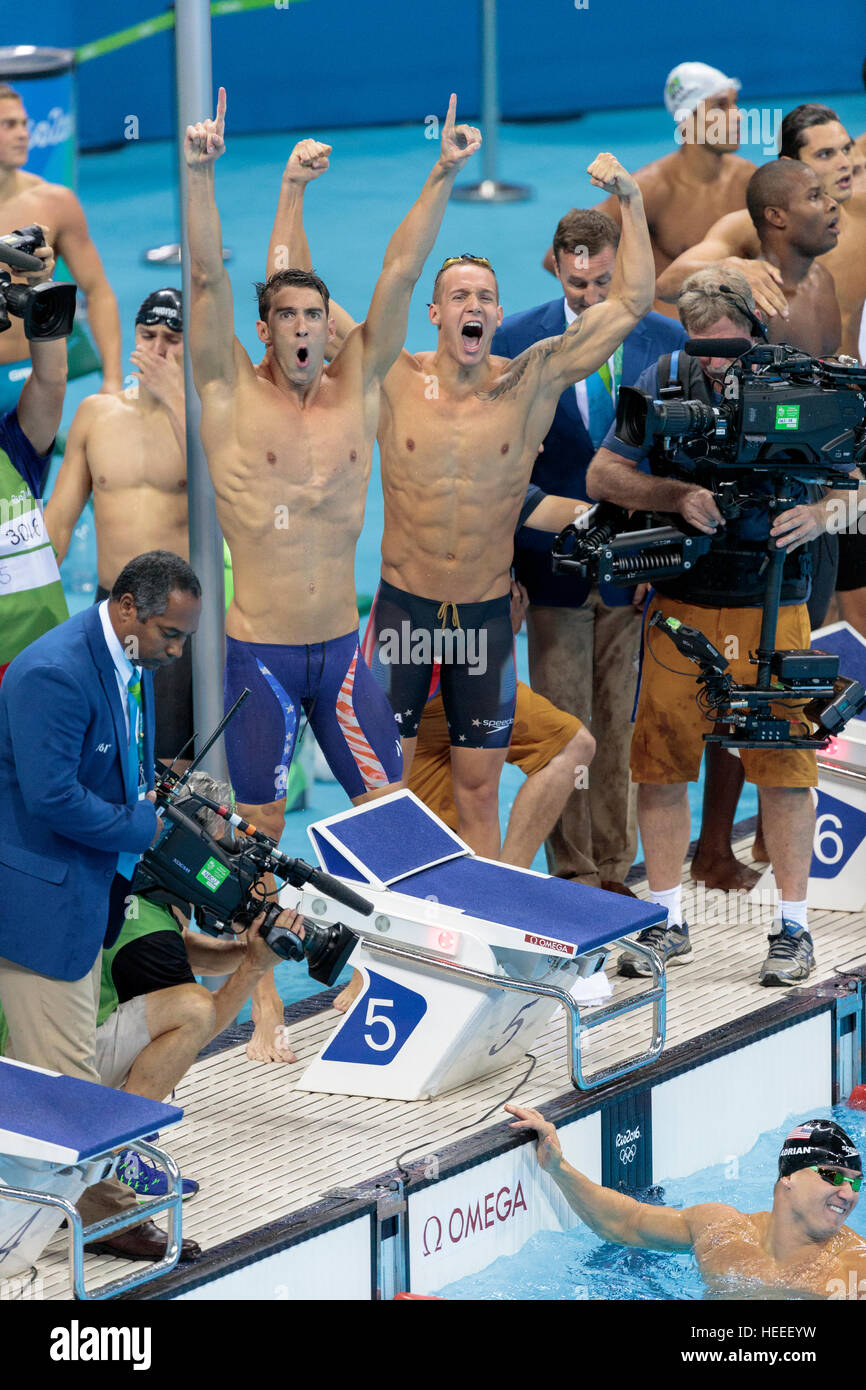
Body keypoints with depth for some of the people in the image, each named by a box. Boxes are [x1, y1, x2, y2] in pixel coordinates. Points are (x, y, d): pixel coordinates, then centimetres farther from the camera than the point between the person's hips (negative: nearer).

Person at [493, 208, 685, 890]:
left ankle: (614, 872, 18)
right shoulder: (515, 340, -2)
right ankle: (573, 877, 12)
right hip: (555, 569, -1)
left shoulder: (666, 340, 1)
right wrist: (503, 564, -2)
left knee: (625, 730, 6)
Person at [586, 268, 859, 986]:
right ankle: (668, 923, 17)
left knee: (785, 764, 0)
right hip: (681, 605, 2)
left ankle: (793, 927, 11)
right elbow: (602, 475, 2)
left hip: (774, 611, -2)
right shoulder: (663, 383, 1)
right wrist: (679, 495, -14)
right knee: (662, 762, 4)